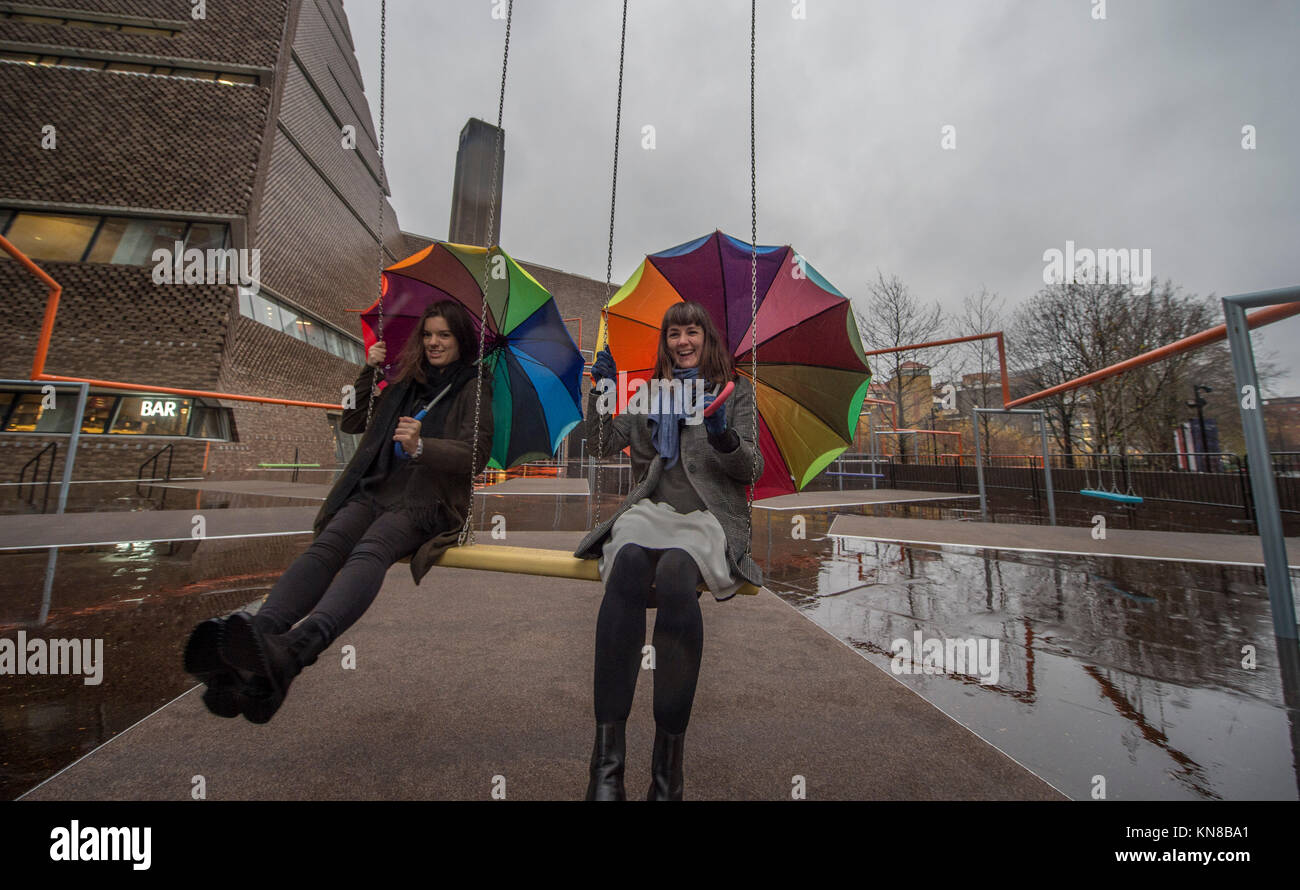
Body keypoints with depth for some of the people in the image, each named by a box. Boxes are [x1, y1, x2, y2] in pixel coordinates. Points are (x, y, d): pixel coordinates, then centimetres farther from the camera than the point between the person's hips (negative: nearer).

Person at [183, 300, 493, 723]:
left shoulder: (474, 389, 9)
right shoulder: (405, 382, 26)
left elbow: (476, 455, -7)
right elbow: (351, 424, 31)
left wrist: (421, 446, -24)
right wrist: (368, 371, 20)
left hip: (425, 501, -5)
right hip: (374, 489, 5)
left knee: (368, 552, -34)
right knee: (325, 546, -26)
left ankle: (293, 649, -54)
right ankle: (257, 634, -47)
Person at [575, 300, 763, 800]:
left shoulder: (737, 391, 16)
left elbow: (753, 469, 6)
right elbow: (602, 448, 14)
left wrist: (724, 436, -14)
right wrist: (601, 392, 1)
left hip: (709, 516, -1)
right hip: (650, 510, 2)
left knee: (675, 571, -36)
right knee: (629, 563, -34)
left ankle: (669, 763, -25)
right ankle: (607, 757, -29)